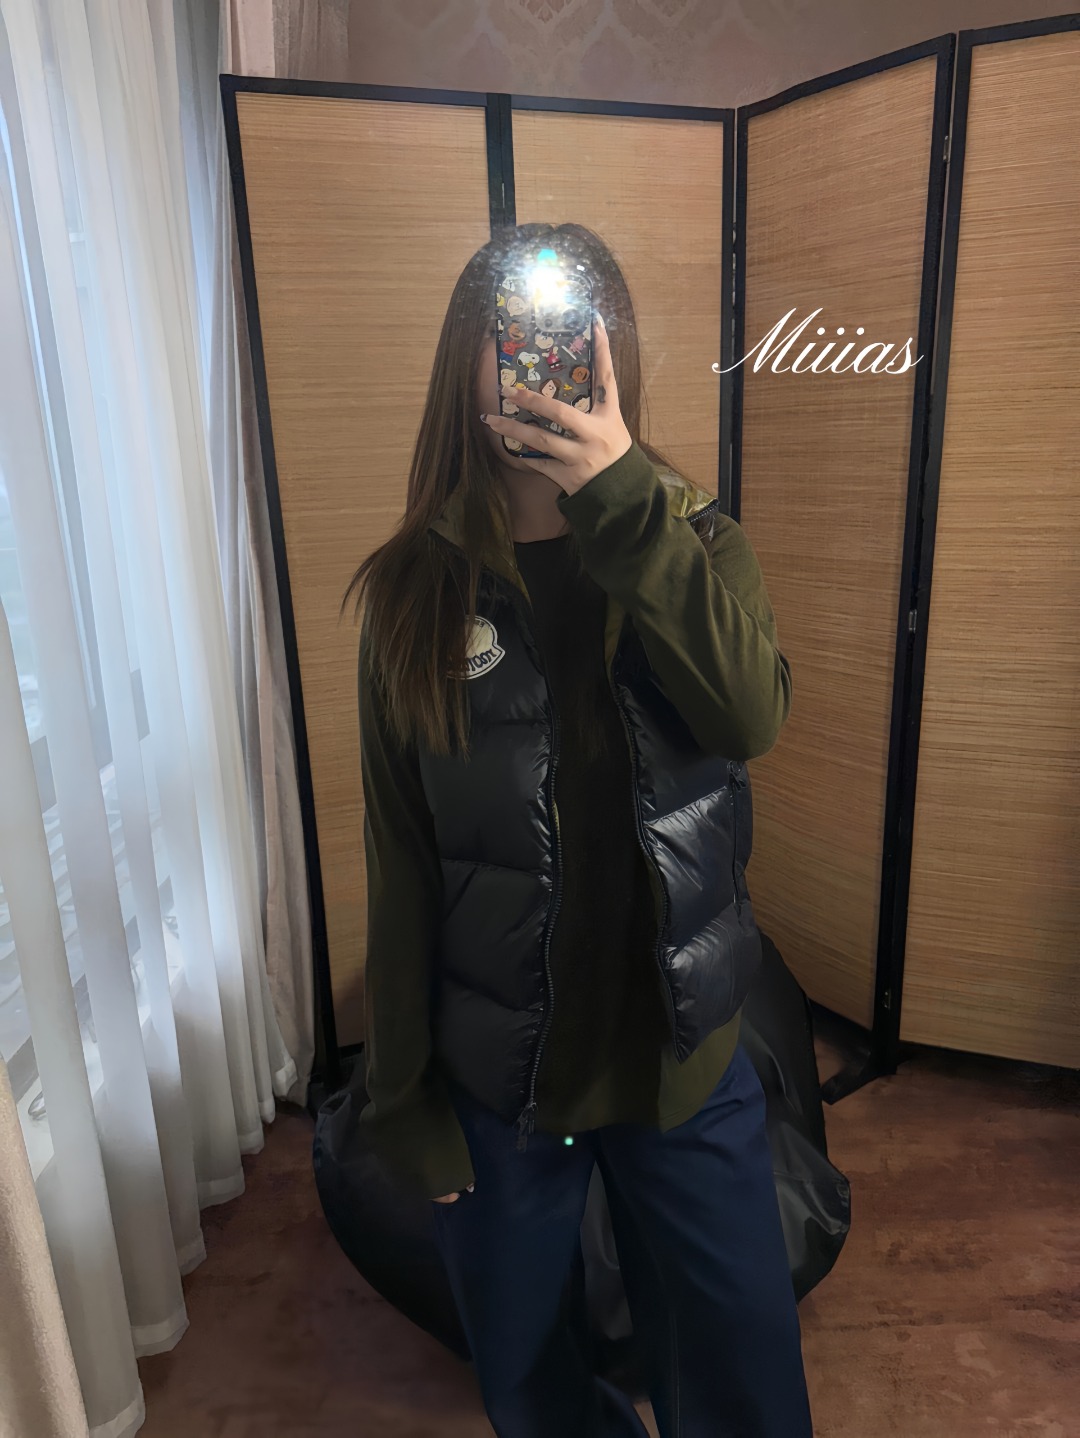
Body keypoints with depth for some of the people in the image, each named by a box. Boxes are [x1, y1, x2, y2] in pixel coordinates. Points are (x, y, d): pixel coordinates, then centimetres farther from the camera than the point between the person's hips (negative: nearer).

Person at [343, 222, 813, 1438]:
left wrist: (620, 496, -30)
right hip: (493, 1068, 1)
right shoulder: (414, 589, -7)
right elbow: (399, 859, -5)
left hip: (684, 1051, 0)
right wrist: (401, 1093, -2)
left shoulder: (693, 545, -4)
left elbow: (751, 716, -24)